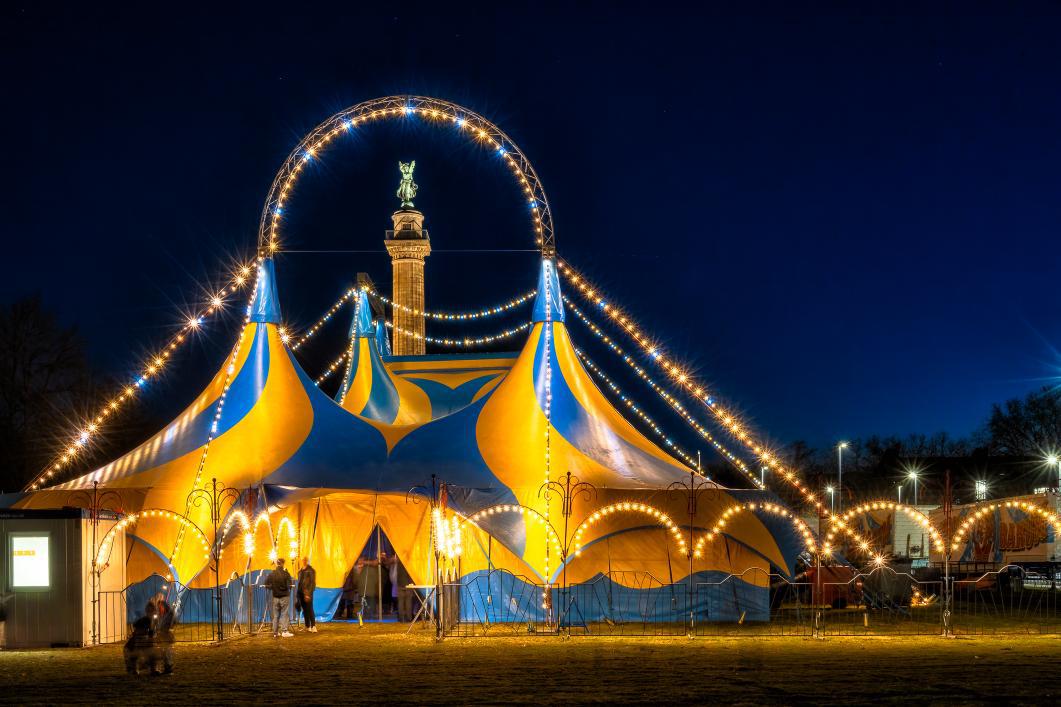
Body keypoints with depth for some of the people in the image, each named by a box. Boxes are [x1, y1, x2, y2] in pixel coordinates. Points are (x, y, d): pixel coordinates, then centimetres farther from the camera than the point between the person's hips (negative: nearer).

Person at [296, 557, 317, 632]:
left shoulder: (310, 570, -6)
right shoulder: (301, 571, 16)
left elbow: (312, 583, -11)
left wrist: (308, 593, -18)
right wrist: (298, 592, 12)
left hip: (307, 593, -7)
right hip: (301, 592, 7)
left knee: (310, 610, -11)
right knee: (305, 611, 9)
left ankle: (313, 626, -14)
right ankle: (307, 627, 14)